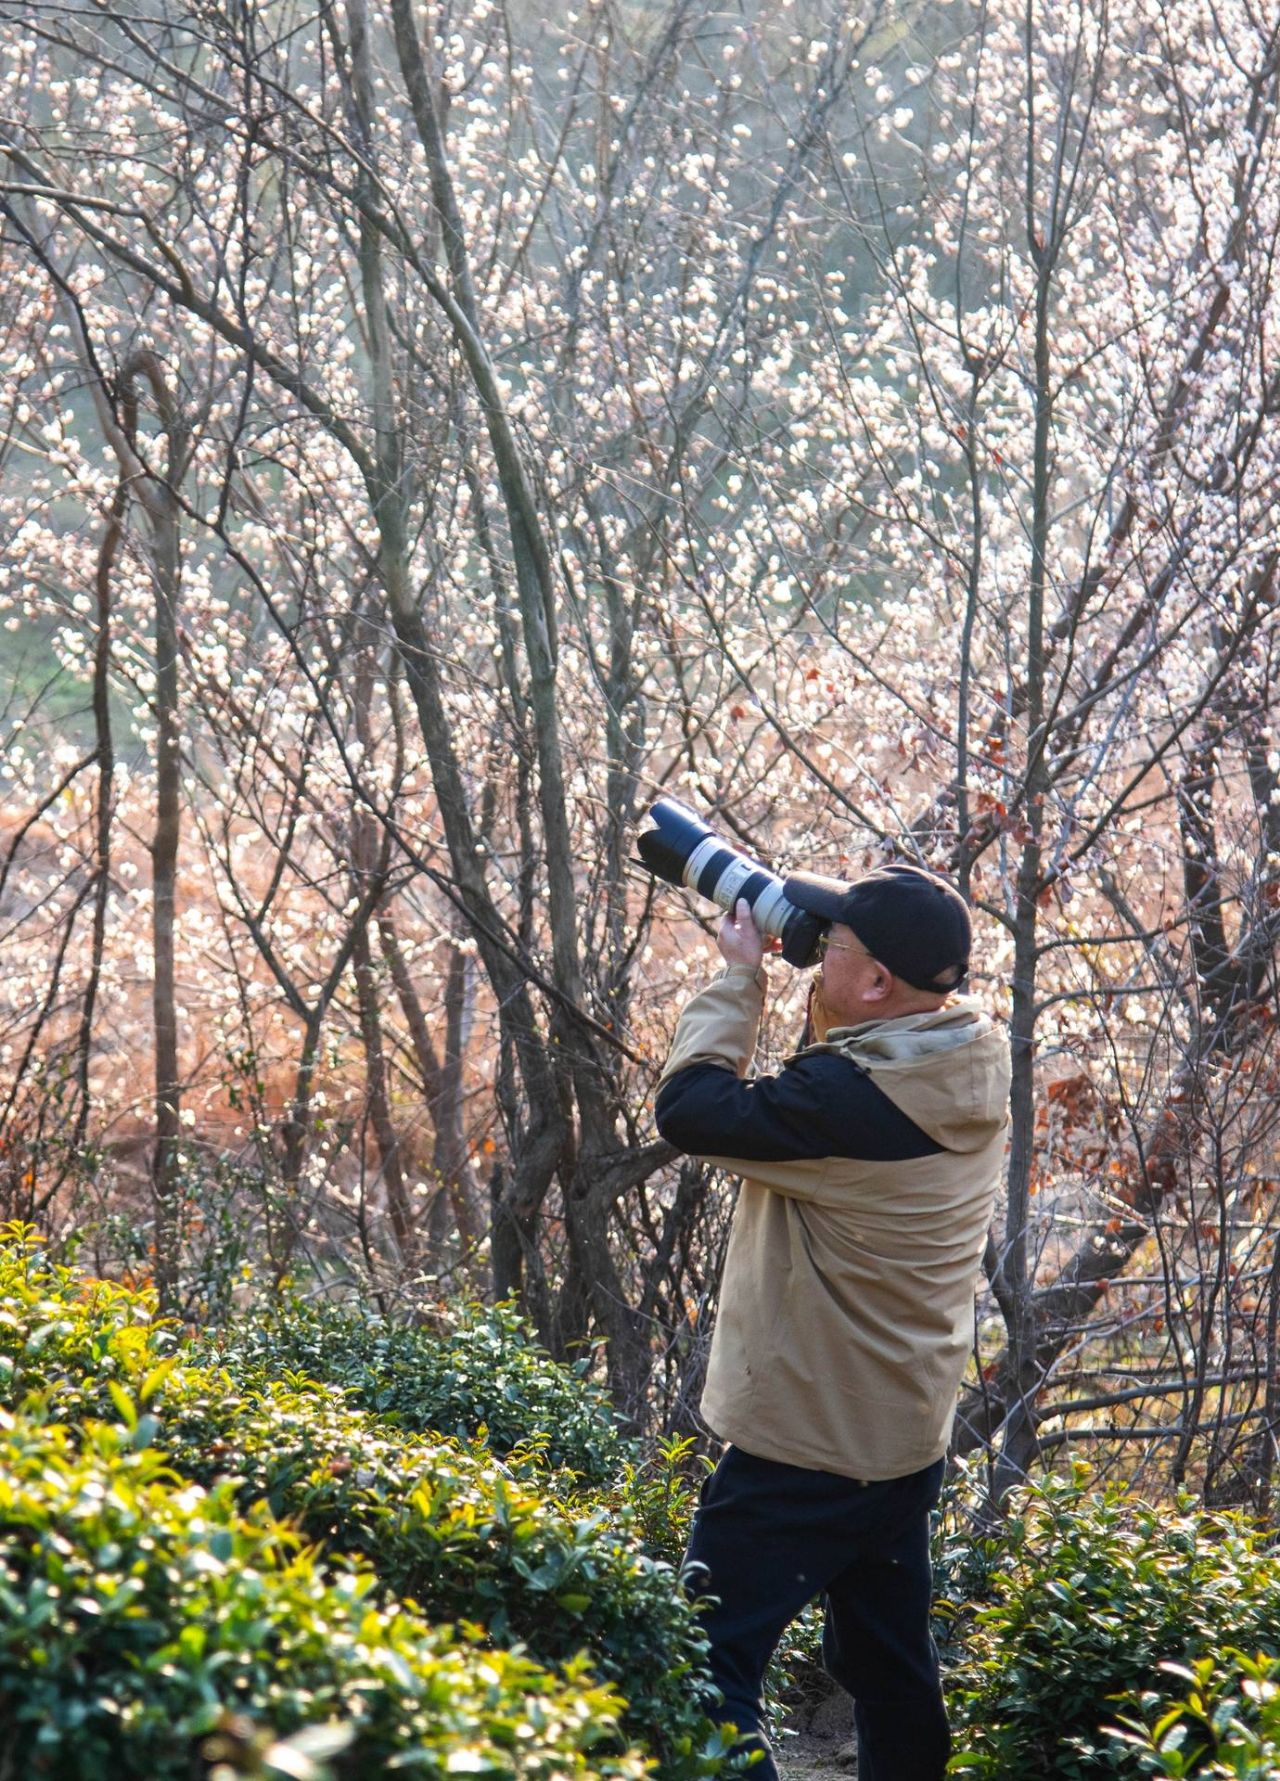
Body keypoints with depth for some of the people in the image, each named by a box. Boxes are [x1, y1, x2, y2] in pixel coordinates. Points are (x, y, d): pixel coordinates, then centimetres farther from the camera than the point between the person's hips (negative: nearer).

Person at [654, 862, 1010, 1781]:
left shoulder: (848, 1098, -28)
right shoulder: (971, 1067, -2)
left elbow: (689, 1108, -19)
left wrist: (739, 979, -7)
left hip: (804, 1452, -9)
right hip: (912, 1439, 9)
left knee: (710, 1670, -3)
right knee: (893, 1671, 21)